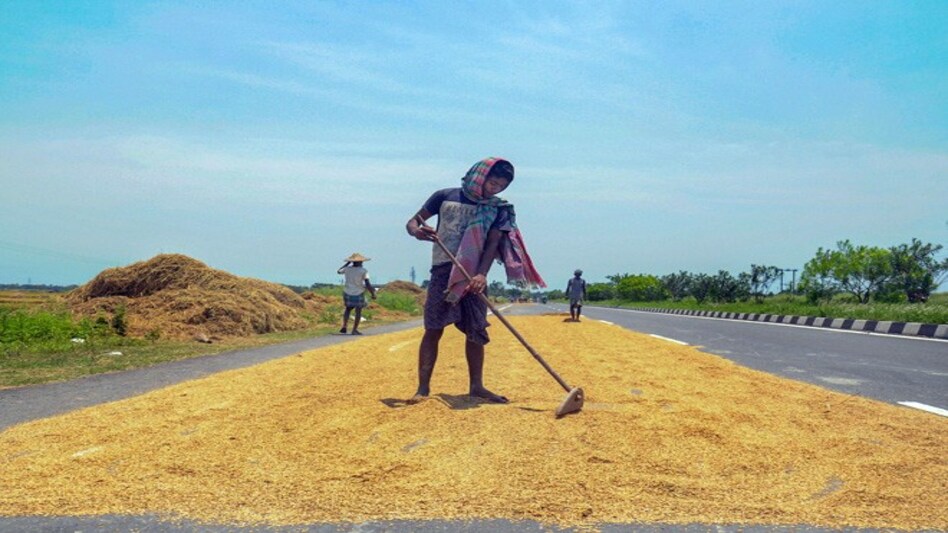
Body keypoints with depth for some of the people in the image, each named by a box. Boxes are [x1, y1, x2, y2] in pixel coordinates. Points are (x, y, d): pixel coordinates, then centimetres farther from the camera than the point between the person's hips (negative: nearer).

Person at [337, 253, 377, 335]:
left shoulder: (347, 269, -3)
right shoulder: (363, 271, -13)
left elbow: (338, 272, 18)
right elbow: (367, 284, -17)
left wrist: (347, 263, 23)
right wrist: (373, 294, -6)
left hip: (347, 293, 4)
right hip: (359, 294, -4)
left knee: (348, 309, 21)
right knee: (358, 311, 8)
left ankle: (344, 326, 8)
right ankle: (354, 330, 6)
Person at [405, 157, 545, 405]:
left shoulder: (498, 208, 7)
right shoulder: (445, 196, 4)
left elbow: (492, 243, -4)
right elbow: (413, 221, 7)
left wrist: (482, 274, -21)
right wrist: (417, 232, -18)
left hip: (474, 276, 2)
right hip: (443, 271, -2)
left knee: (476, 332, 3)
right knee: (433, 329, -6)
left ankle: (476, 386, 12)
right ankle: (423, 387, -4)